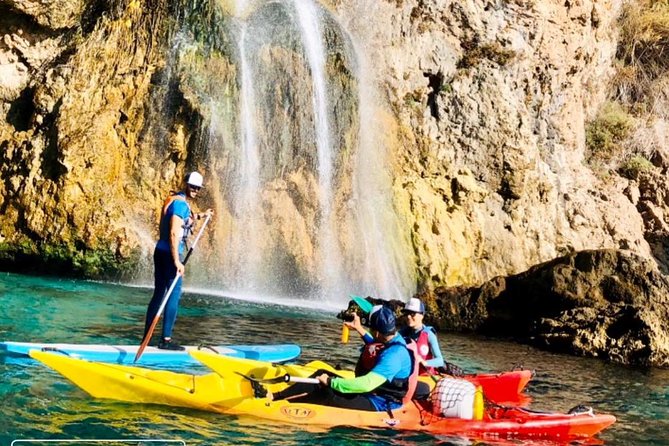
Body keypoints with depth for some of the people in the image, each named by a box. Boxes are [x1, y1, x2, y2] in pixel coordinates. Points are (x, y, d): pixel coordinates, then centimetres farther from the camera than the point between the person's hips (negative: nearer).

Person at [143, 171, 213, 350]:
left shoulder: (175, 199, 16)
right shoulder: (181, 203, -14)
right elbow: (173, 233, -22)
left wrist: (201, 216, 48)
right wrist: (176, 261, -24)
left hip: (160, 251, 10)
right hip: (170, 254, -10)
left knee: (159, 294, 13)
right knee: (174, 294, -8)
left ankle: (147, 337, 17)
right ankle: (166, 339, -9)